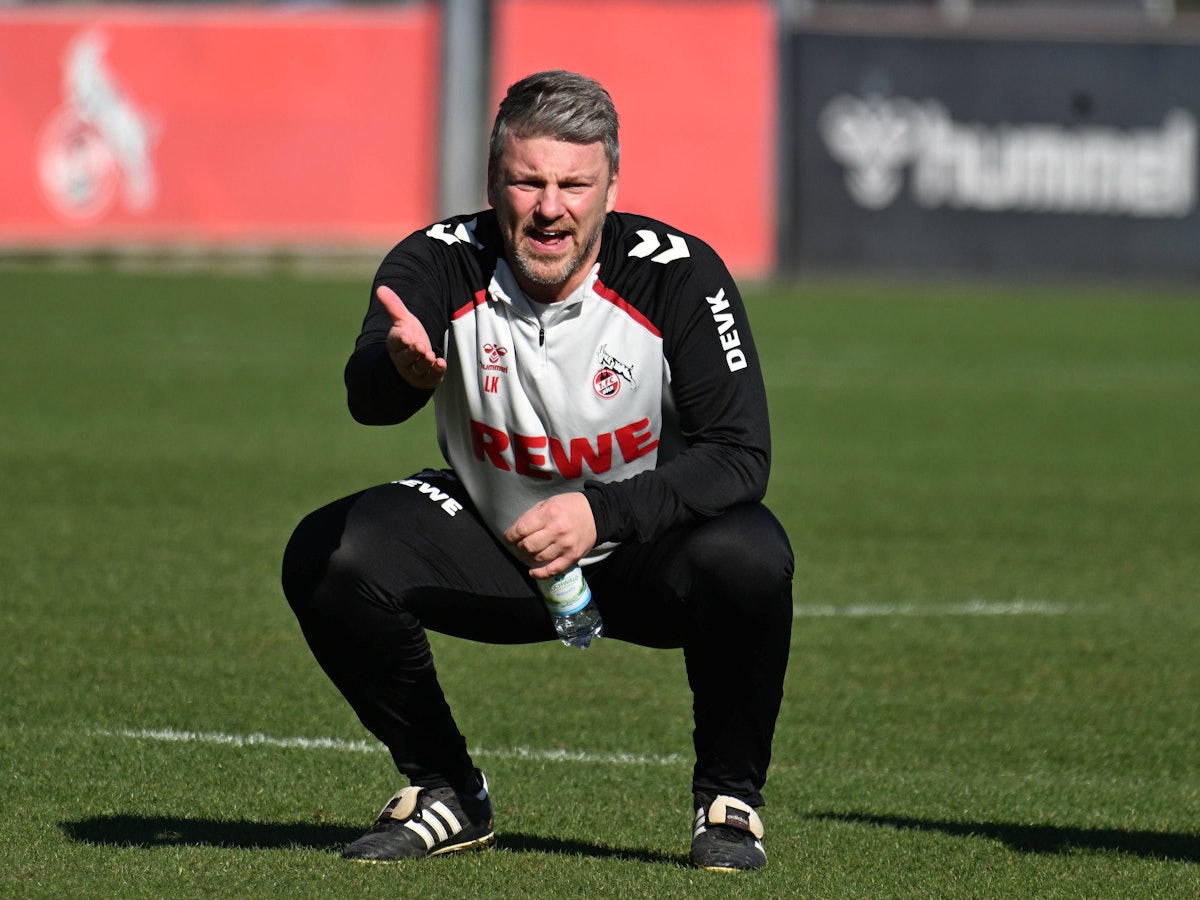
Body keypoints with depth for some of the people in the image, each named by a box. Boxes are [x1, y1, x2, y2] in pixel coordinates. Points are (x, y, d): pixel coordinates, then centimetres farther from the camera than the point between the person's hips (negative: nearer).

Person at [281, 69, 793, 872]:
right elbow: (368, 396, -36)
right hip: (495, 547, 2)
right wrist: (400, 366, -62)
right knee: (326, 558, -20)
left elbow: (741, 455, -25)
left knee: (749, 558, -34)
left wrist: (601, 513, -39)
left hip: (648, 548, -2)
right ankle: (446, 790, 2)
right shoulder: (441, 263, -17)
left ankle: (730, 798, -7)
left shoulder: (677, 275, -21)